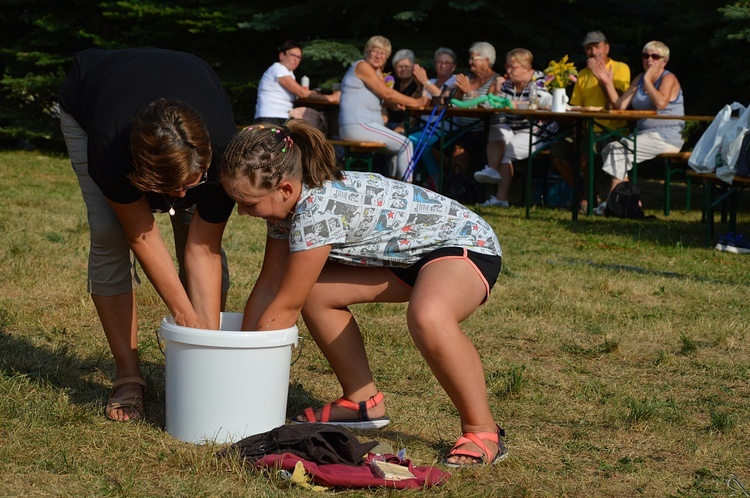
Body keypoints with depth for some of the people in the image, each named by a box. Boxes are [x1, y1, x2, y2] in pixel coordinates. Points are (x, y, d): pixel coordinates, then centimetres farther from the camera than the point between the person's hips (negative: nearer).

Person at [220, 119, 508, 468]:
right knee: (314, 290, 4)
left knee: (427, 318, -39)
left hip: (466, 245, -10)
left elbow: (285, 308, -22)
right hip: (408, 254, 10)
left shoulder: (318, 210, -31)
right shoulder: (285, 200, -5)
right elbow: (268, 285, 3)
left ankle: (483, 431, -21)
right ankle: (363, 401, 17)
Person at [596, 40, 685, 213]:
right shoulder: (640, 79, 17)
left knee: (620, 149, -24)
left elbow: (661, 103, -26)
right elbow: (620, 105, 8)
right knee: (609, 148, -14)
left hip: (667, 137, -8)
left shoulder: (668, 79, -5)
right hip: (644, 134, 8)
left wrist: (647, 80, -16)